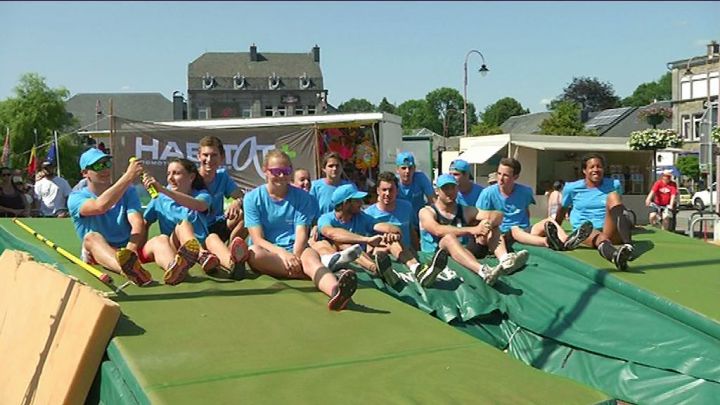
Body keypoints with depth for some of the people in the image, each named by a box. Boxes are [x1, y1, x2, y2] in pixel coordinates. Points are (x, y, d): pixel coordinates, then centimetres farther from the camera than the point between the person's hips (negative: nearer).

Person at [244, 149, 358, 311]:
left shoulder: (302, 197, 7)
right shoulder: (252, 198, 3)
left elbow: (302, 234, -3)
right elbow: (258, 239, -7)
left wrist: (295, 256, -25)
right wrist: (283, 253, -25)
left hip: (295, 251, 0)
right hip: (267, 253, 0)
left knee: (310, 256, -34)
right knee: (254, 253, -35)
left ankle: (335, 290, -69)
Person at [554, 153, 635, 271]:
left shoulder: (614, 185, 14)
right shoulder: (572, 188, 9)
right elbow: (562, 210, 22)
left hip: (611, 232, 2)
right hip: (586, 231, -2)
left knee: (613, 196, -26)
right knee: (601, 238, -41)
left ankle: (628, 245, -50)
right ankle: (616, 256, -82)